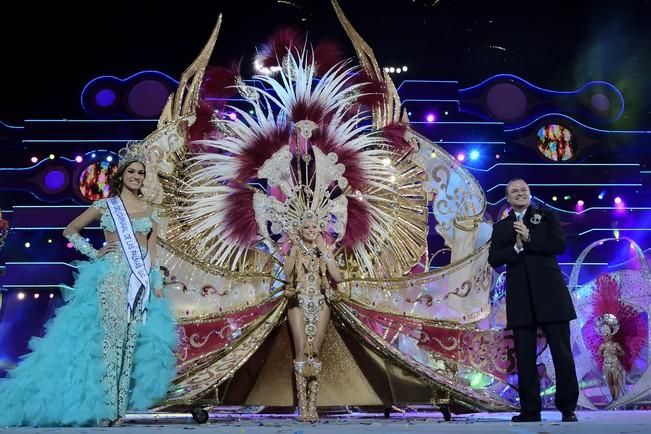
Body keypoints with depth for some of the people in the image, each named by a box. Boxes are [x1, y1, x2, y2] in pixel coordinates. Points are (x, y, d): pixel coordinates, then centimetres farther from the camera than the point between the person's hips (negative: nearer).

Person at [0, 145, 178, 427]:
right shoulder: (105, 206, 5)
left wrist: (157, 283, 6)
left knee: (132, 340, 1)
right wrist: (94, 253, -1)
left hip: (142, 279, 4)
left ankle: (119, 407, 8)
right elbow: (70, 231, 10)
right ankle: (106, 409, -5)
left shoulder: (150, 212, 15)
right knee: (112, 337, -11)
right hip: (113, 274, -4)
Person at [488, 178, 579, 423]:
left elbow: (559, 245, -5)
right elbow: (494, 259, 1)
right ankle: (530, 410, 10)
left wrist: (529, 239, -11)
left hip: (549, 293, -2)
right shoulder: (501, 227, 14)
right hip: (520, 298, 2)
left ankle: (568, 408, 11)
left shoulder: (546, 218, 11)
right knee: (524, 356, 4)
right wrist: (516, 248, -13)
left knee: (561, 352, 1)